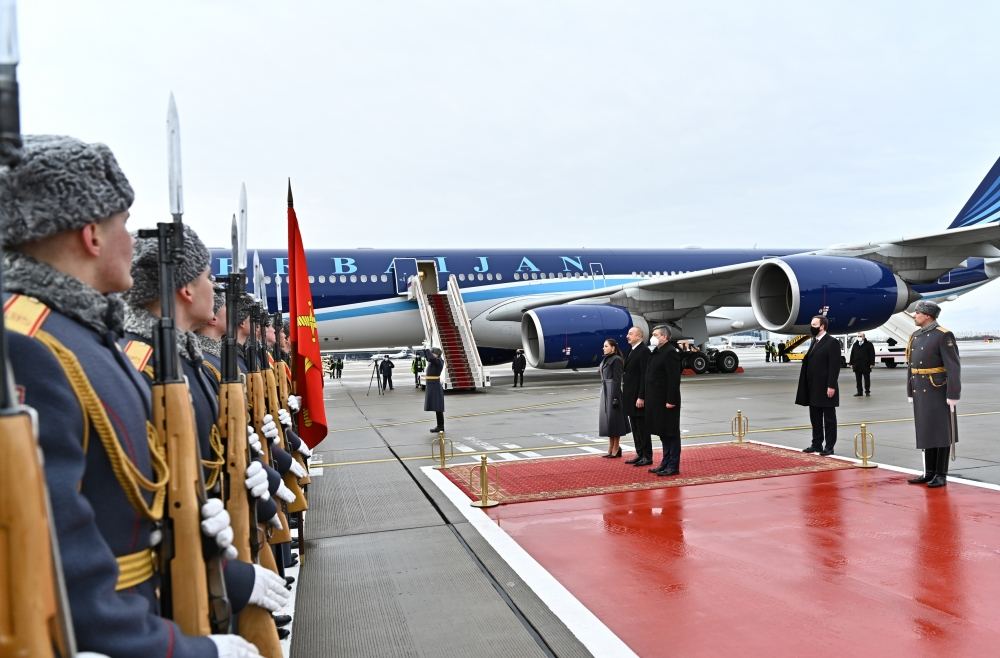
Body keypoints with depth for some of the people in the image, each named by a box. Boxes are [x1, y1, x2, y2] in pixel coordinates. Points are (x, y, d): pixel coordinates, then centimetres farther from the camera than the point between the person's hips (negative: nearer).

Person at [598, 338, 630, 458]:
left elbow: (617, 380, -15)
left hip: (613, 391, -9)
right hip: (605, 391, 9)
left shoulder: (616, 360, -11)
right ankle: (611, 448, 17)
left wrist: (615, 397, -19)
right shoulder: (606, 359, 15)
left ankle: (616, 449, 4)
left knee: (613, 418, -4)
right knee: (607, 418, 10)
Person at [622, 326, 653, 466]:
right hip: (631, 397, 9)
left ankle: (647, 456, 6)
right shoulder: (633, 351, 15)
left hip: (638, 397, -9)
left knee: (642, 427, -2)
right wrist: (625, 395, 14)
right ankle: (640, 454, 21)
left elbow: (645, 375, -19)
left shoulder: (644, 351, -14)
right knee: (635, 427, 13)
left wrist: (641, 397, -22)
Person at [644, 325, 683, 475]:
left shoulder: (670, 352, -15)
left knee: (671, 434, -1)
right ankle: (666, 463, 24)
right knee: (663, 434, 15)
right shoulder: (657, 352, 15)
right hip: (656, 401, 10)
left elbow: (674, 379, -21)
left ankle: (673, 466, 5)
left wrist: (671, 400, -23)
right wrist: (648, 398, 16)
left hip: (667, 402, -10)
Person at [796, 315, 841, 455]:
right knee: (815, 418, 13)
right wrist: (807, 386, 13)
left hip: (826, 389, -8)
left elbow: (835, 366, -15)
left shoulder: (832, 343, -10)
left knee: (829, 418, 1)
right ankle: (816, 444, 22)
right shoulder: (814, 342, 15)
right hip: (813, 389, 8)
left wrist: (831, 386, -20)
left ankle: (829, 447, 7)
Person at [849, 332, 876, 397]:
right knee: (858, 380, 5)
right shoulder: (855, 345, 13)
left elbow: (872, 354, -3)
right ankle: (859, 392, 10)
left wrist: (872, 363, -10)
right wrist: (851, 363, 9)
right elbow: (852, 355, 14)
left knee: (867, 379, 3)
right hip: (857, 366, 4)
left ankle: (867, 391, 12)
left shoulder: (869, 344, 0)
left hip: (866, 365, -4)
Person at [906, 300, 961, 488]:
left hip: (938, 391, -7)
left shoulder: (943, 336, -12)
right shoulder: (916, 336, 11)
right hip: (920, 392, 7)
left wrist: (953, 395, -18)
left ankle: (941, 475, 5)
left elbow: (954, 367, -15)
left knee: (941, 432, -1)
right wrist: (910, 392, 14)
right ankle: (929, 473, 16)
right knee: (926, 431, 10)